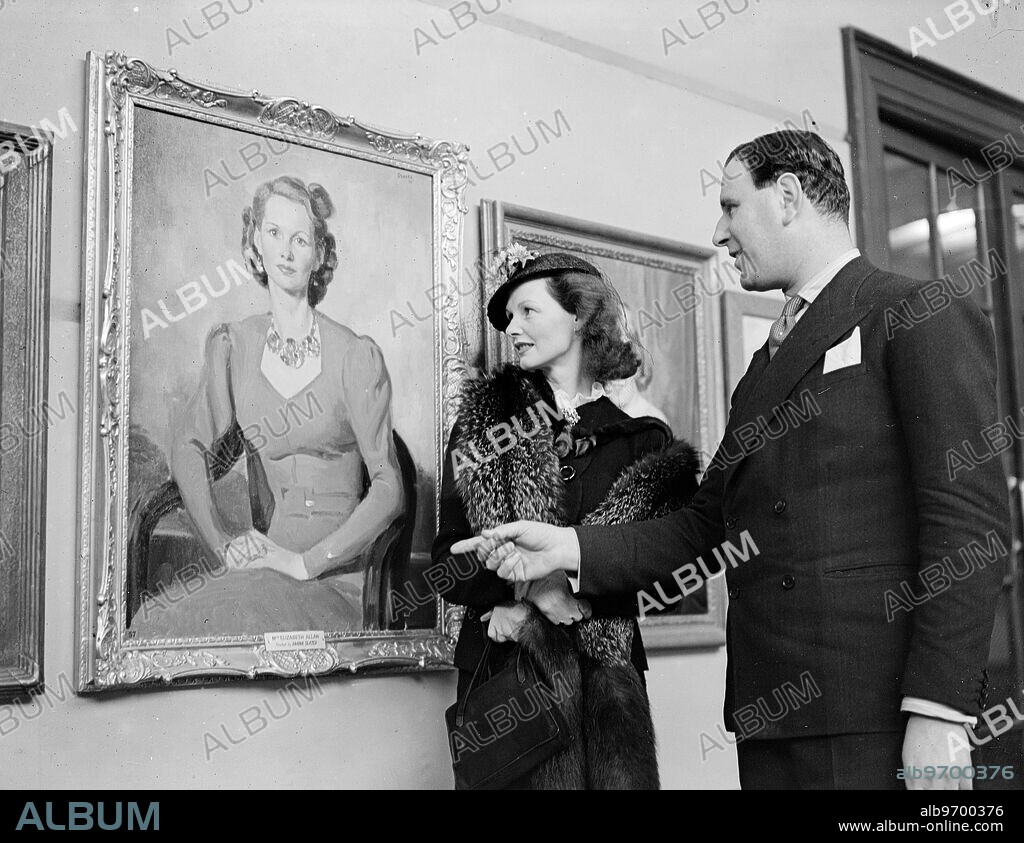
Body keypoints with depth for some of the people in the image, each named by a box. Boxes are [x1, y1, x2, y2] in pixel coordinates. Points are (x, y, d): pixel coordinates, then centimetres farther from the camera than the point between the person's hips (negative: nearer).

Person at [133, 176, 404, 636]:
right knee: (155, 620, -23)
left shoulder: (356, 356, -4)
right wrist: (223, 543, -12)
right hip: (262, 569, 4)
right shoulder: (233, 345, 10)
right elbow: (190, 447, 2)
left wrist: (306, 562, -16)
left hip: (337, 579, -4)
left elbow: (388, 488, -9)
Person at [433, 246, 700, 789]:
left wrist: (578, 588, -16)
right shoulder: (486, 415, 6)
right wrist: (520, 586, -16)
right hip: (500, 662, 1)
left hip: (608, 670, 0)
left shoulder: (641, 433, 3)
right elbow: (448, 555, 2)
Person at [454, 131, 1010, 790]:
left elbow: (971, 519, -12)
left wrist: (938, 715, -18)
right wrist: (570, 548, 4)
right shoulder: (765, 367, 21)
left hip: (877, 713, -7)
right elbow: (704, 528, 17)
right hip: (768, 716, 7)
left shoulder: (921, 316, -3)